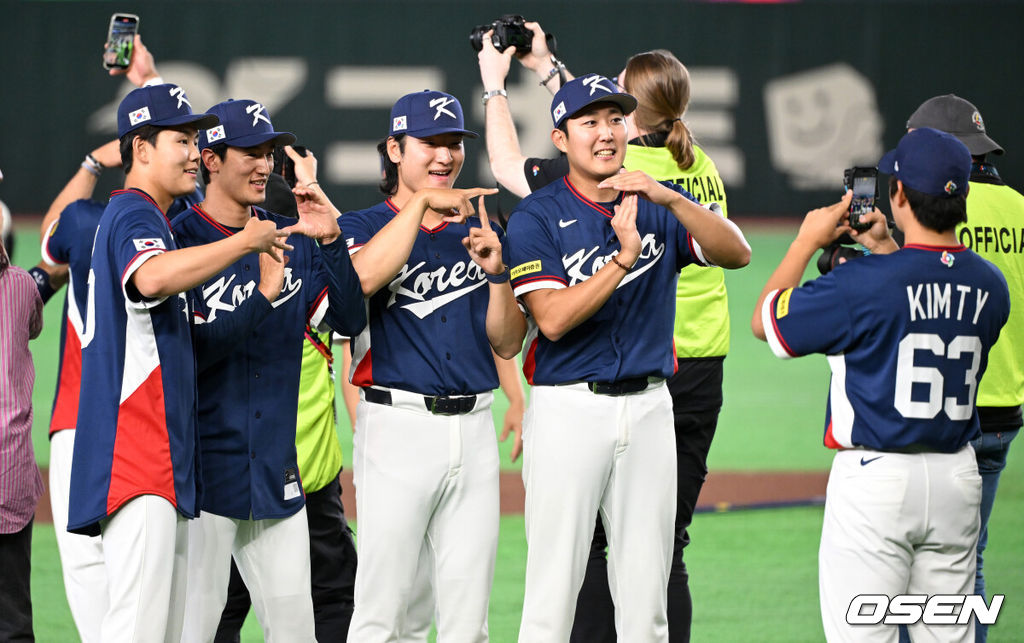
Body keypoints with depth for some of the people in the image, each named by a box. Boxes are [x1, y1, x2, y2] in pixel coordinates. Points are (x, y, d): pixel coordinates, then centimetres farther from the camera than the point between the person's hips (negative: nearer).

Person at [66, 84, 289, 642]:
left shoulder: (133, 215, 23)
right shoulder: (133, 214, -10)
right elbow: (153, 277, -33)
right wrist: (246, 242, -26)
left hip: (164, 462, 11)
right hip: (136, 455, -11)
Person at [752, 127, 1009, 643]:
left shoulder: (863, 282, -16)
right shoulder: (990, 286, 2)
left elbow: (765, 321, -2)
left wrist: (808, 239, 7)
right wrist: (886, 251, 25)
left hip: (875, 477, -6)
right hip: (957, 477, 6)